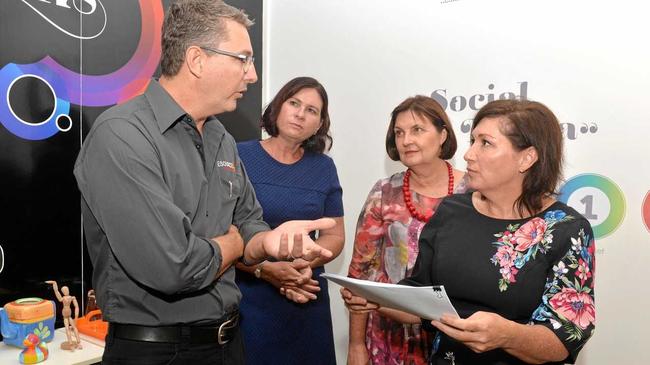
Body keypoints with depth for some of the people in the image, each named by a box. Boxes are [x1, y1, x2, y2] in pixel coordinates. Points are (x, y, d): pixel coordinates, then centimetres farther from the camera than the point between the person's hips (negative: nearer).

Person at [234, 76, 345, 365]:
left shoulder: (323, 167, 5)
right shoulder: (238, 156, -7)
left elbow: (335, 235, 8)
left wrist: (306, 263, -10)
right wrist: (264, 269, -20)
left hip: (307, 298, 4)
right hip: (247, 296, -3)